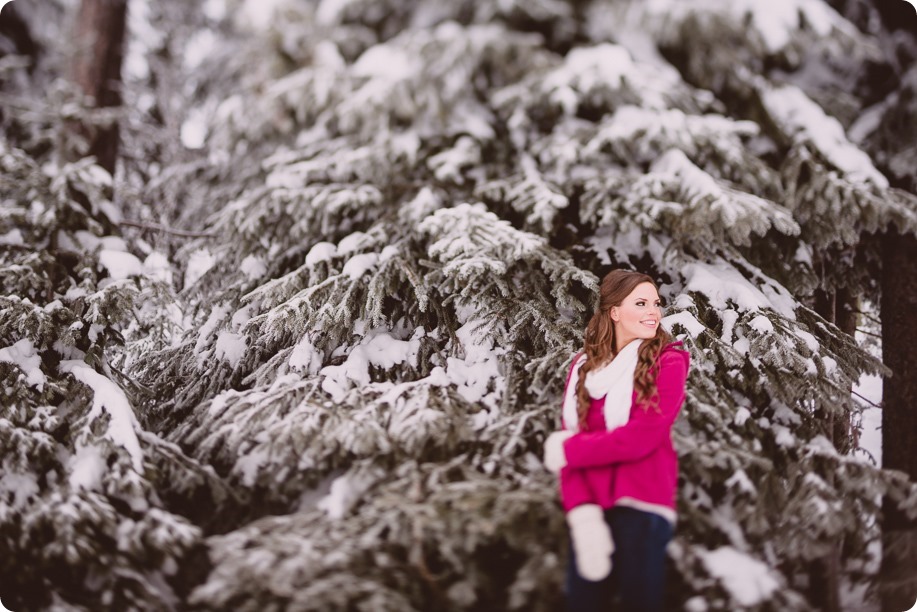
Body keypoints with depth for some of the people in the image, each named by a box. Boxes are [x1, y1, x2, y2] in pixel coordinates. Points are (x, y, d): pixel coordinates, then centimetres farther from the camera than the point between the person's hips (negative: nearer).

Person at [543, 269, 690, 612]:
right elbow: (569, 437, 1)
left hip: (641, 507, -4)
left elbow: (641, 437, -14)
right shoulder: (584, 366, 10)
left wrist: (570, 451, -3)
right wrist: (582, 514, -13)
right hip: (590, 509, 4)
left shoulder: (668, 363, -2)